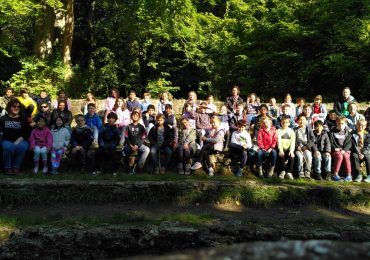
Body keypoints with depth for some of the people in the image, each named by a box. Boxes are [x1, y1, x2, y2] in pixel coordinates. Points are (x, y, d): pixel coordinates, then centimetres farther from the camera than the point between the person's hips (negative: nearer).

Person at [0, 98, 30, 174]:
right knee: (9, 147, -35)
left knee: (22, 146, -35)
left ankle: (16, 166, -15)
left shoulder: (23, 119, 8)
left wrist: (19, 140, -12)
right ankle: (7, 167, -15)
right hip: (7, 141, 0)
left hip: (21, 141, 0)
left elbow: (27, 132, 1)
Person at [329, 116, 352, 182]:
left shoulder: (348, 132, 12)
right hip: (335, 150, -1)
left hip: (345, 150, 1)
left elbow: (349, 143, 4)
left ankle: (349, 175, -30)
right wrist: (335, 148, -13)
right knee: (340, 156, -34)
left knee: (346, 156, -32)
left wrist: (344, 150, -13)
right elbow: (330, 142, 4)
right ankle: (335, 174, -30)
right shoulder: (332, 132, 8)